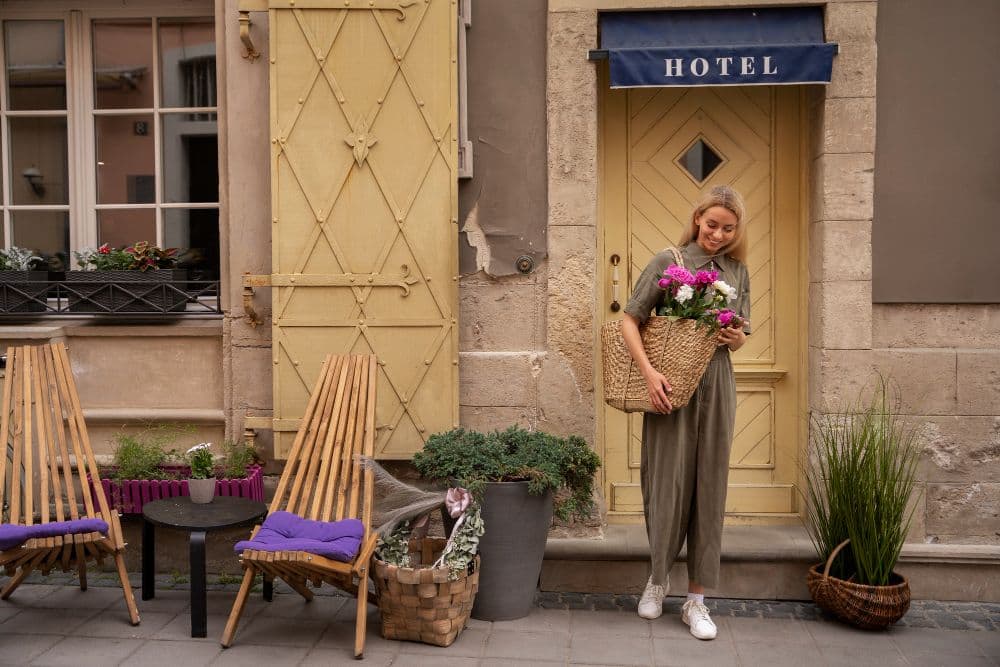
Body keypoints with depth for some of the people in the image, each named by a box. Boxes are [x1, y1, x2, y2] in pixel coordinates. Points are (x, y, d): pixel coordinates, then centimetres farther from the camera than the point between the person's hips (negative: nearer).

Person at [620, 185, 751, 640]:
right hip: (670, 385, -3)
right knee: (667, 481, 2)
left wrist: (736, 339, -5)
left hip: (716, 388, 3)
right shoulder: (668, 261, -3)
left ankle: (696, 599, 18)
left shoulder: (738, 271, 10)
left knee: (708, 488, 6)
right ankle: (658, 577, 28)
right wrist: (648, 371, -17)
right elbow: (629, 320, -5)